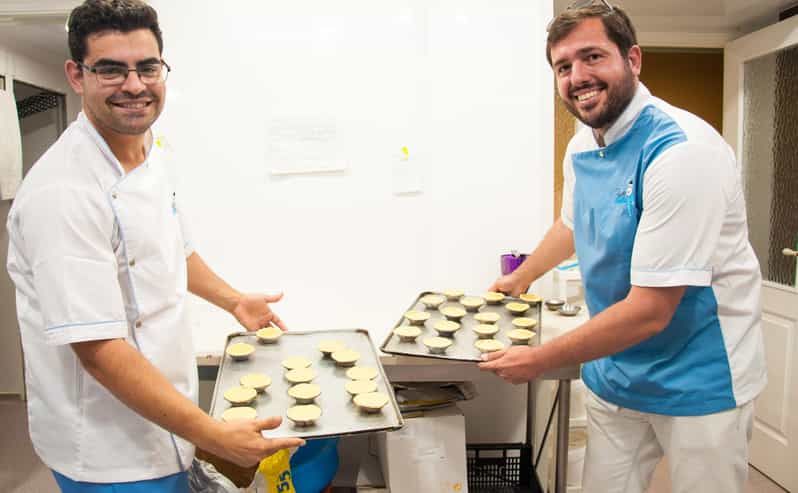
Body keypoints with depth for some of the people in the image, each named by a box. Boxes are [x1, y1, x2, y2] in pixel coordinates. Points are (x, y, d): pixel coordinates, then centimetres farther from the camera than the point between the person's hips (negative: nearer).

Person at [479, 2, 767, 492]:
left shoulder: (682, 151, -25)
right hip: (615, 372, 6)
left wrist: (539, 360, -19)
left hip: (699, 379, -6)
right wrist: (519, 279, 29)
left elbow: (649, 311, -27)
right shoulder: (581, 147, -1)